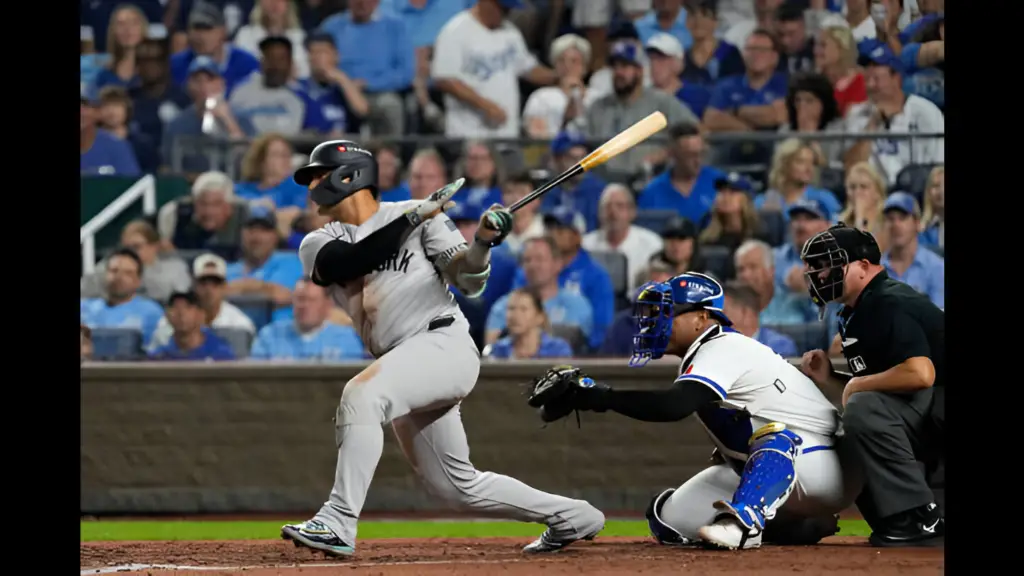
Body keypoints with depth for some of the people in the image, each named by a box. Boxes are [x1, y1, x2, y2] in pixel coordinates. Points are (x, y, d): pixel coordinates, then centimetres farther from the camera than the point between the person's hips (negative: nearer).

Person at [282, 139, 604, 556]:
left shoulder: (417, 213, 3)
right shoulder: (318, 244, 13)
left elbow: (468, 282, -2)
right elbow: (351, 261, -10)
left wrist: (482, 242, -21)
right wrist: (413, 219, -15)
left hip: (445, 343, -6)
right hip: (408, 372, 6)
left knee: (361, 393, -31)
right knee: (460, 486, 10)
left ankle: (337, 523, -34)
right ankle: (570, 517, 27)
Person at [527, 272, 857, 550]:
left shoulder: (724, 348, -20)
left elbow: (673, 406, -36)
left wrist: (597, 395, -35)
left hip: (823, 470, -10)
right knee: (668, 519, 1)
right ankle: (800, 527, 7)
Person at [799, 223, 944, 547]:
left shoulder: (889, 305, -16)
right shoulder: (857, 317, 16)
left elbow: (920, 374, -30)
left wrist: (857, 385, -17)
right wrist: (827, 380, 4)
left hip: (937, 415, -11)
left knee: (864, 410, -29)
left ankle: (919, 520, -26)